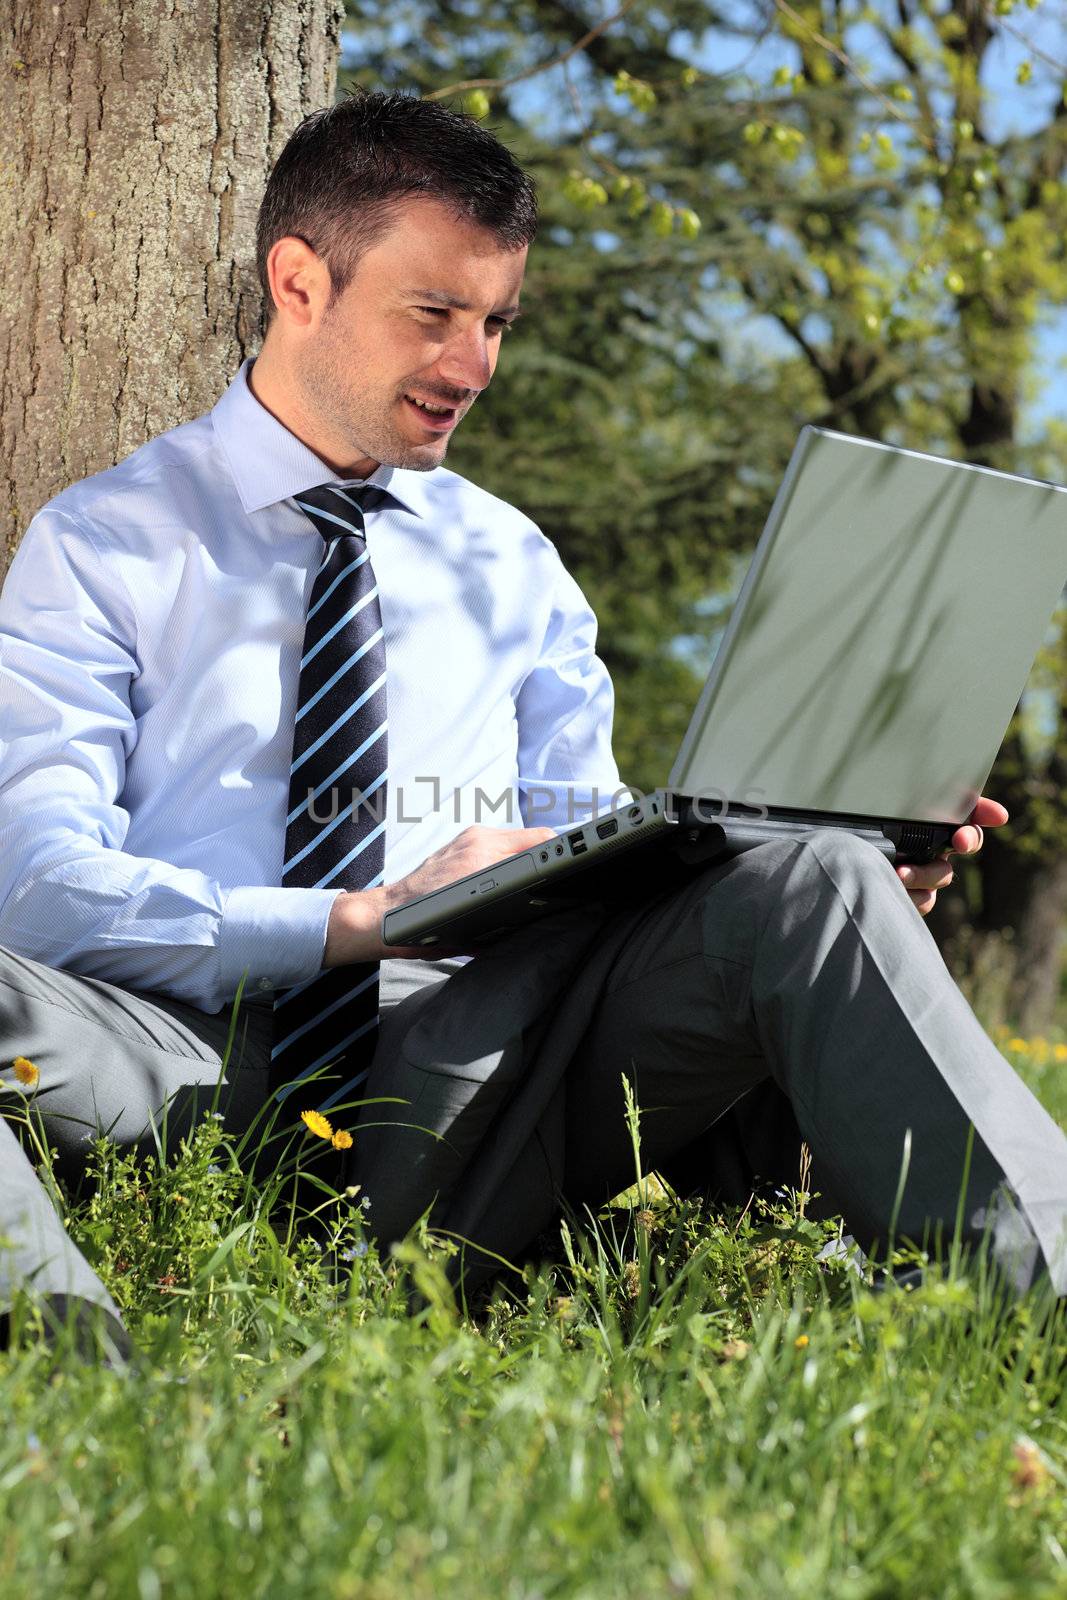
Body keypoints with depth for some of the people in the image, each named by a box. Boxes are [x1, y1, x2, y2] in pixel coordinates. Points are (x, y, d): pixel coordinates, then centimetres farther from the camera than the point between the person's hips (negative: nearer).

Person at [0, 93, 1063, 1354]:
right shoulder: (104, 543, 9)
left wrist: (840, 881, -4)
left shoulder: (512, 566, 22)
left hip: (468, 1058, 3)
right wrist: (353, 922, -19)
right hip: (201, 1059, -2)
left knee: (802, 884, -24)